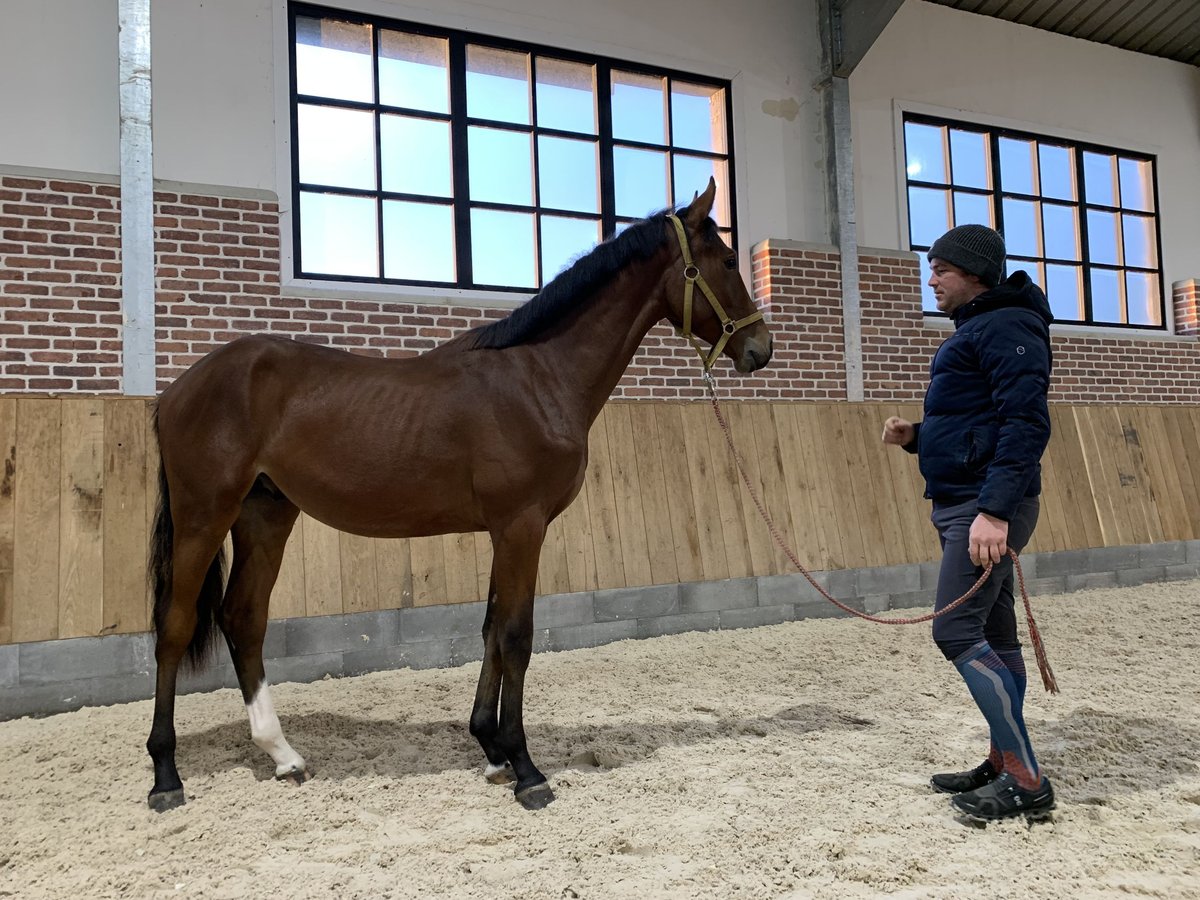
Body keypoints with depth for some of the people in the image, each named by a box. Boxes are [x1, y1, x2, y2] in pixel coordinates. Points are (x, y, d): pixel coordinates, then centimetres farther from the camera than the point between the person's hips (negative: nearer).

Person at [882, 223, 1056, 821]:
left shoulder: (1006, 326, -11)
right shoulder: (975, 331, 21)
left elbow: (1026, 424, -22)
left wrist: (995, 509, -29)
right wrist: (914, 436, 9)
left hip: (987, 507, -10)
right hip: (964, 504, 11)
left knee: (956, 632, -12)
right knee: (993, 637, 13)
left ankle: (1026, 781, -4)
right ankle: (1004, 763, 23)